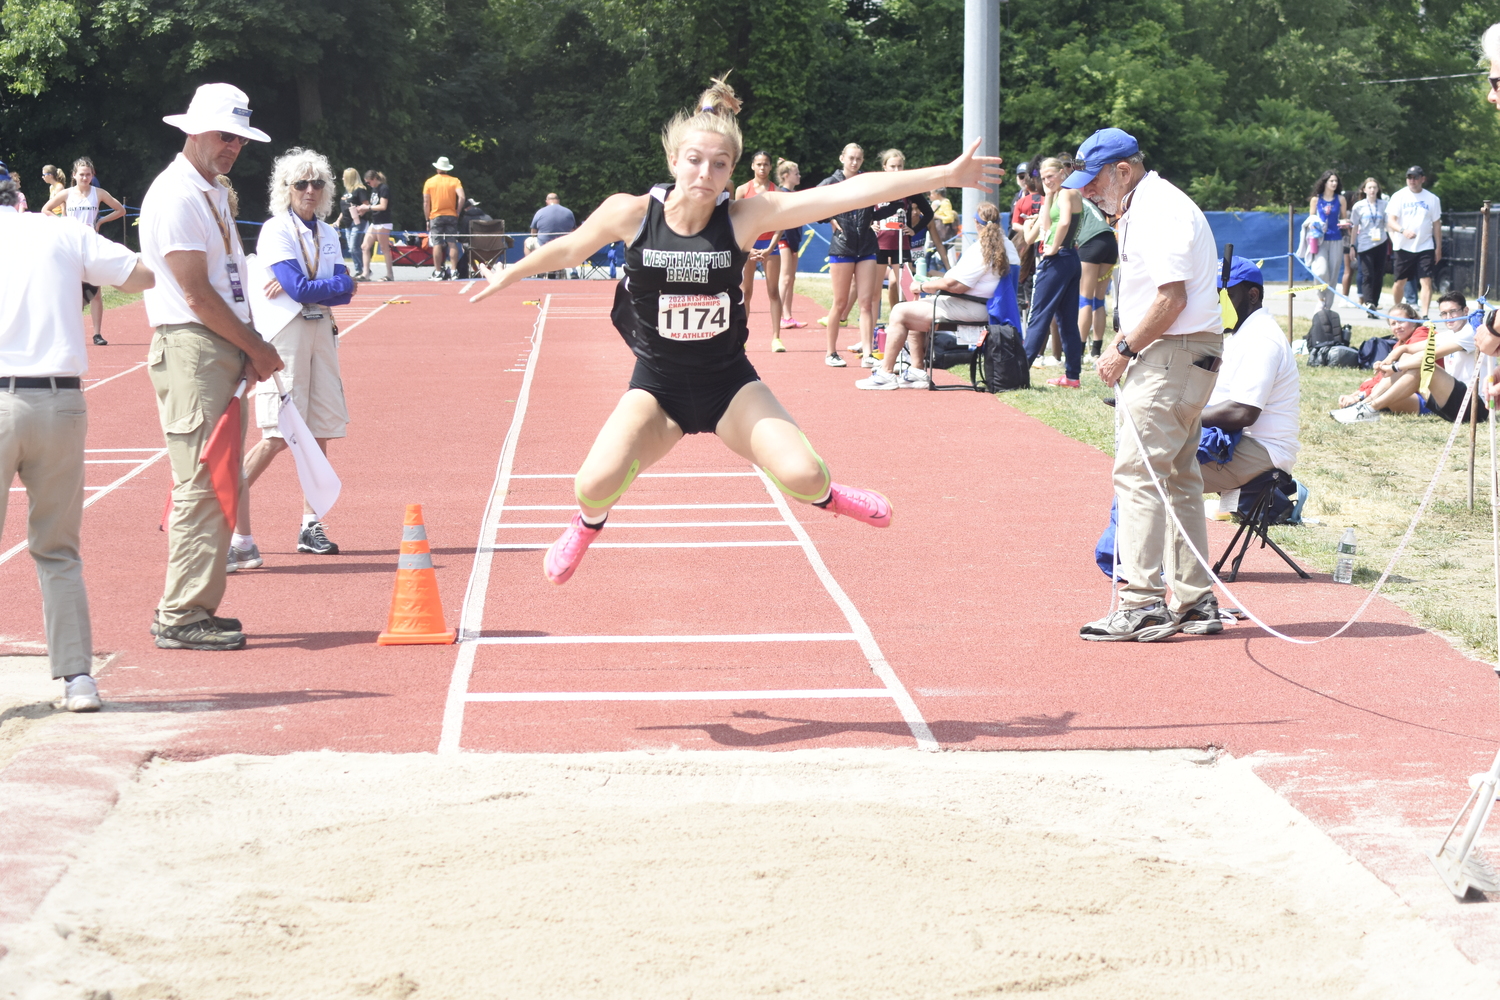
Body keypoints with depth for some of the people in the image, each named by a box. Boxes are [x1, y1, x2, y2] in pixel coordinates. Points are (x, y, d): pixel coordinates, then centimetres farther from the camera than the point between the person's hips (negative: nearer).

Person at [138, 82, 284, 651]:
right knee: (199, 485, -10)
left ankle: (195, 607, 16)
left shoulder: (213, 194, 19)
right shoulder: (176, 195, -12)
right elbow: (195, 292, -16)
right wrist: (256, 347, -8)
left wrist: (251, 351, 6)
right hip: (190, 350, -10)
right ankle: (181, 618, -7)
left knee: (214, 484, 10)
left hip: (225, 348, 10)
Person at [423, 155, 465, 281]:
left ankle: (438, 272, -5)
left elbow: (426, 203, 1)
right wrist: (457, 211, 0)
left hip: (436, 217, 0)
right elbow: (461, 197, -12)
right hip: (451, 216, 0)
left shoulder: (429, 182, 4)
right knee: (453, 244, 1)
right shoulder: (455, 181, 2)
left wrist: (427, 219, 6)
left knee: (437, 245, -2)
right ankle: (454, 271, -4)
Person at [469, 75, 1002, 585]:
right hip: (656, 385, 0)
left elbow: (849, 192, -22)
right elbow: (570, 248, 5)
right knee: (595, 484, -22)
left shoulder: (746, 216, -17)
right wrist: (510, 273, 20)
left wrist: (944, 174, -25)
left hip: (729, 382, 0)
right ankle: (588, 525, 19)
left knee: (803, 477, -19)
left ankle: (827, 495, 23)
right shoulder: (630, 214, -16)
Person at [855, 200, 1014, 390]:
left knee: (900, 313, -4)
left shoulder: (980, 249, -20)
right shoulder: (1007, 246, 8)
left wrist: (924, 286, -8)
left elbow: (954, 285, -25)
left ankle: (885, 374, -3)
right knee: (915, 311, 24)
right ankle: (917, 371, 18)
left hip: (967, 310, -10)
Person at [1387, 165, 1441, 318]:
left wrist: (1438, 247, 8)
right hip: (1403, 246, 0)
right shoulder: (1399, 196, 0)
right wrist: (1403, 230, -26)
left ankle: (1424, 314, -15)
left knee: (1426, 281, -11)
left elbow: (1436, 224, 11)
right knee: (1400, 281, 8)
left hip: (1425, 247, 0)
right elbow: (1390, 221, -6)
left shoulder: (1432, 199, 5)